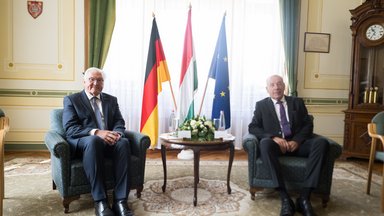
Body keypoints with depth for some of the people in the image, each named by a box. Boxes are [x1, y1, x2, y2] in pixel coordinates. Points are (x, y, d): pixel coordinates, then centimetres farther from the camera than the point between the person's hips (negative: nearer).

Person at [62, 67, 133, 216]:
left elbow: (120, 123, 9)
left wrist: (116, 134, -17)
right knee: (93, 140, -38)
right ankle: (100, 201, -33)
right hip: (82, 143, -3)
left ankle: (120, 200, -30)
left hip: (109, 142, 3)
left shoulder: (111, 100, 18)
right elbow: (70, 128, -6)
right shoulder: (71, 100, 7)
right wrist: (96, 132, -23)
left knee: (123, 142, -31)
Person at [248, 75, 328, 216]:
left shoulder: (297, 102, 18)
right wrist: (274, 137, -17)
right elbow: (252, 127, 0)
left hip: (297, 143, 3)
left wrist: (297, 140, -11)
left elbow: (308, 124, 10)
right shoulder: (261, 105, 11)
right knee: (265, 143, -37)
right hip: (275, 143, -2)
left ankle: (304, 197, -27)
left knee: (322, 142, -27)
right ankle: (285, 198, -35)